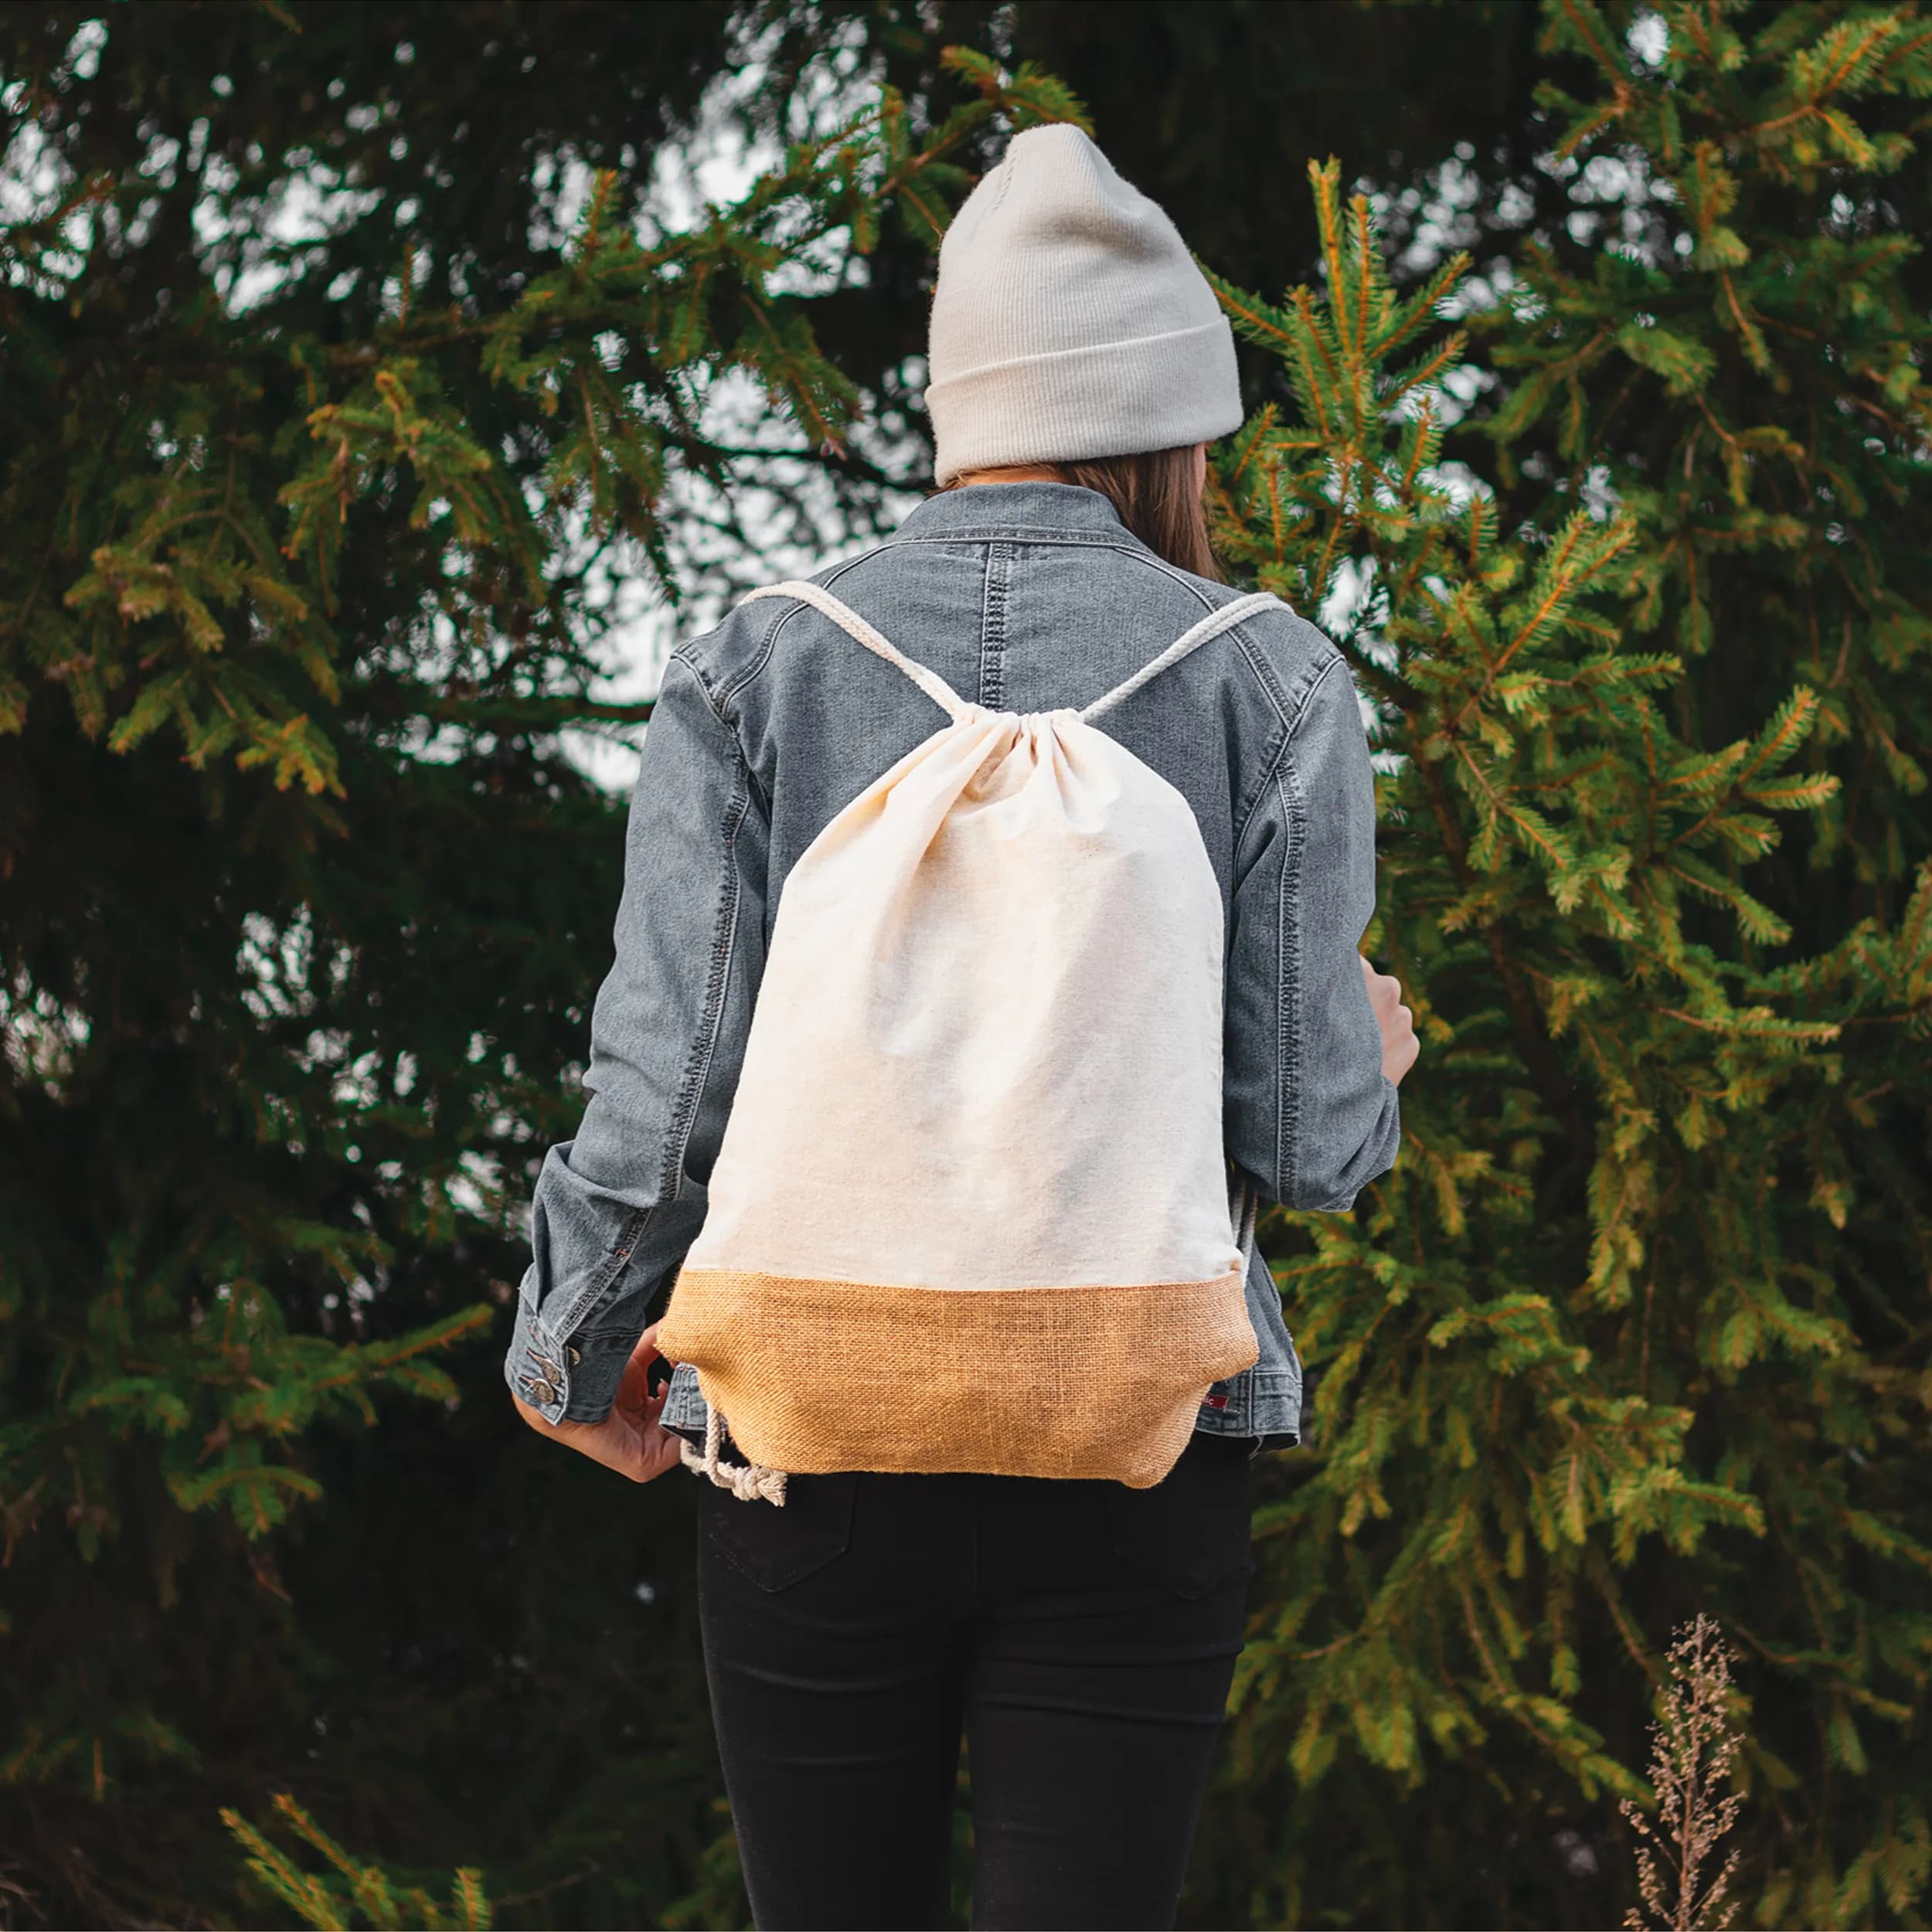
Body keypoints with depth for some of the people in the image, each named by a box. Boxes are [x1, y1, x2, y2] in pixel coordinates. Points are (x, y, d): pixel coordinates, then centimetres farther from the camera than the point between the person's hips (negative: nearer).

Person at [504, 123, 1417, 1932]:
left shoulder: (754, 663, 1)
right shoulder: (1267, 678, 0)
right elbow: (1301, 1137, -3)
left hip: (814, 1432, 1)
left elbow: (664, 1087, -5)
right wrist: (1368, 1072, 21)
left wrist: (569, 1354, 13)